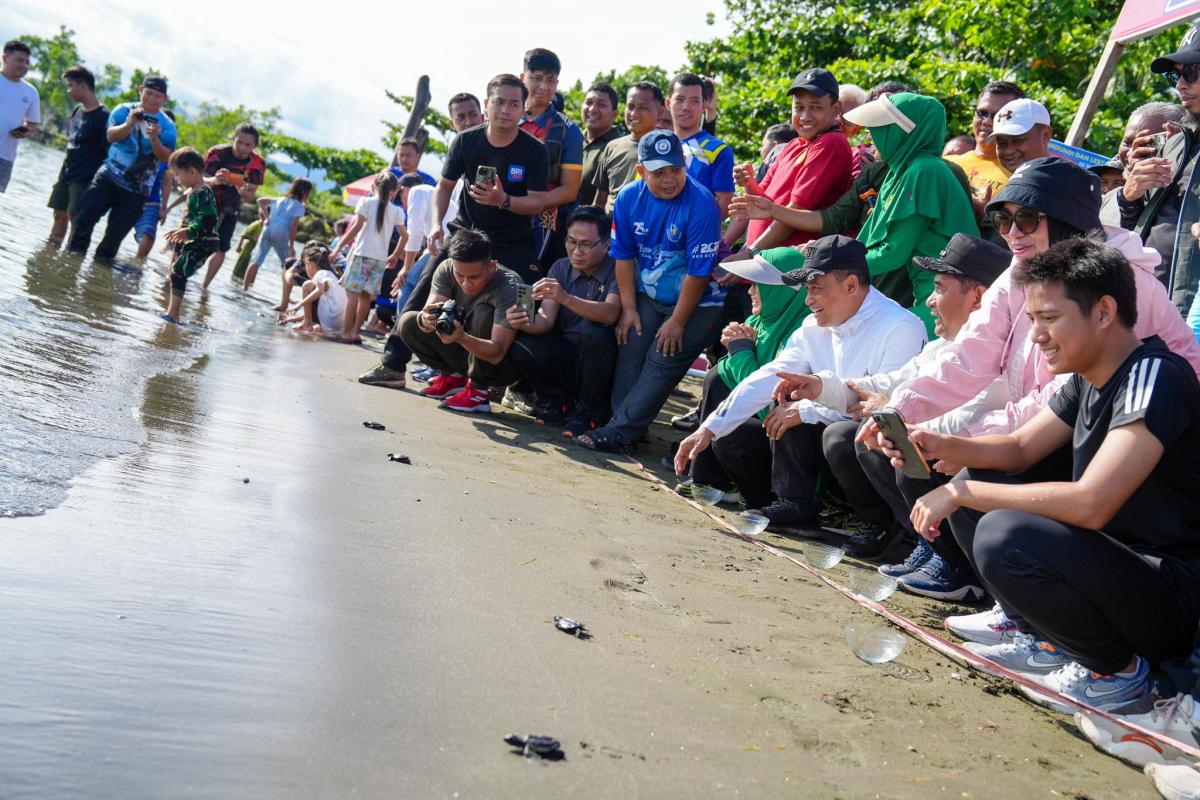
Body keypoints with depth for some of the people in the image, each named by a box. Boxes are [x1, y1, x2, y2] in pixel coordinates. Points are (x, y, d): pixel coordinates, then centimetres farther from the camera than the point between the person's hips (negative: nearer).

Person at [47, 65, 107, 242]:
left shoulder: (102, 115, -13)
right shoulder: (77, 110, 12)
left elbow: (108, 150, -15)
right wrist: (62, 172, 18)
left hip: (85, 179, -8)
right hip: (66, 174, 8)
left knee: (76, 217, -10)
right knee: (59, 214, 10)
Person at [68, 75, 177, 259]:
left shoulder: (167, 125, -1)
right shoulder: (124, 110, 1)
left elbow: (166, 158, -12)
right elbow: (111, 136, -14)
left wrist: (155, 139, -29)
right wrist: (129, 124, -32)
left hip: (137, 190, 0)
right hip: (108, 177, 0)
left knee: (115, 234, 4)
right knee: (84, 218, -9)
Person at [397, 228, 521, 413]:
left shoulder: (510, 287, -30)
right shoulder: (447, 269, -15)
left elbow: (497, 353, -35)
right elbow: (429, 313, -22)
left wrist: (462, 338, -53)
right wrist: (426, 320, -46)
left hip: (502, 365, -5)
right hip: (468, 351, 5)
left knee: (483, 312, -32)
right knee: (408, 322, -10)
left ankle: (477, 392, -20)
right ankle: (454, 377, 4)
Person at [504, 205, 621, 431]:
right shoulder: (561, 268, 5)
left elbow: (610, 314, -30)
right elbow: (546, 320, -6)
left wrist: (566, 298, -44)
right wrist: (525, 323, -30)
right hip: (565, 359, 4)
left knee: (592, 331, -34)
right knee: (520, 347, -22)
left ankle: (590, 408, -11)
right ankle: (557, 400, 6)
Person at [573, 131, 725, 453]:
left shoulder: (701, 204, -23)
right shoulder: (629, 198, -5)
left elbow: (699, 272, -20)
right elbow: (624, 256, 3)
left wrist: (677, 322, -16)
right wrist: (629, 308, 0)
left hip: (696, 303, -6)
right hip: (648, 297, 6)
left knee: (661, 365, -11)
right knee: (629, 356, -3)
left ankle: (618, 432, -8)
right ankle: (628, 430, 6)